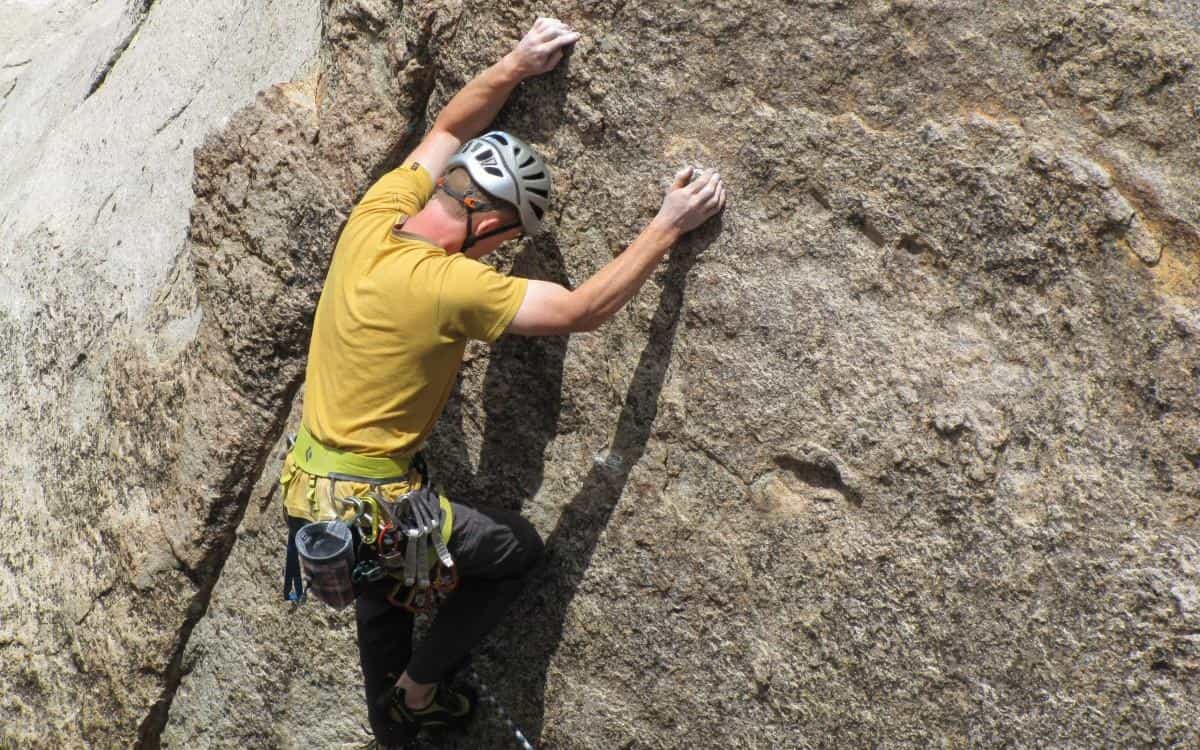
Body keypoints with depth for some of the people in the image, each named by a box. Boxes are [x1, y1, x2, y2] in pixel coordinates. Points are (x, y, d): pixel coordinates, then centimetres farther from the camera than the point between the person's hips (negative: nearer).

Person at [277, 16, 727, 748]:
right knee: (517, 549, 15)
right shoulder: (450, 286, -28)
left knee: (383, 588, 33)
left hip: (309, 487, 8)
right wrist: (669, 225, -16)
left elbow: (449, 131, 10)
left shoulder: (376, 215, -7)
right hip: (372, 504, -8)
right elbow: (582, 310, -22)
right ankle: (418, 687, 23)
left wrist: (517, 65, 8)